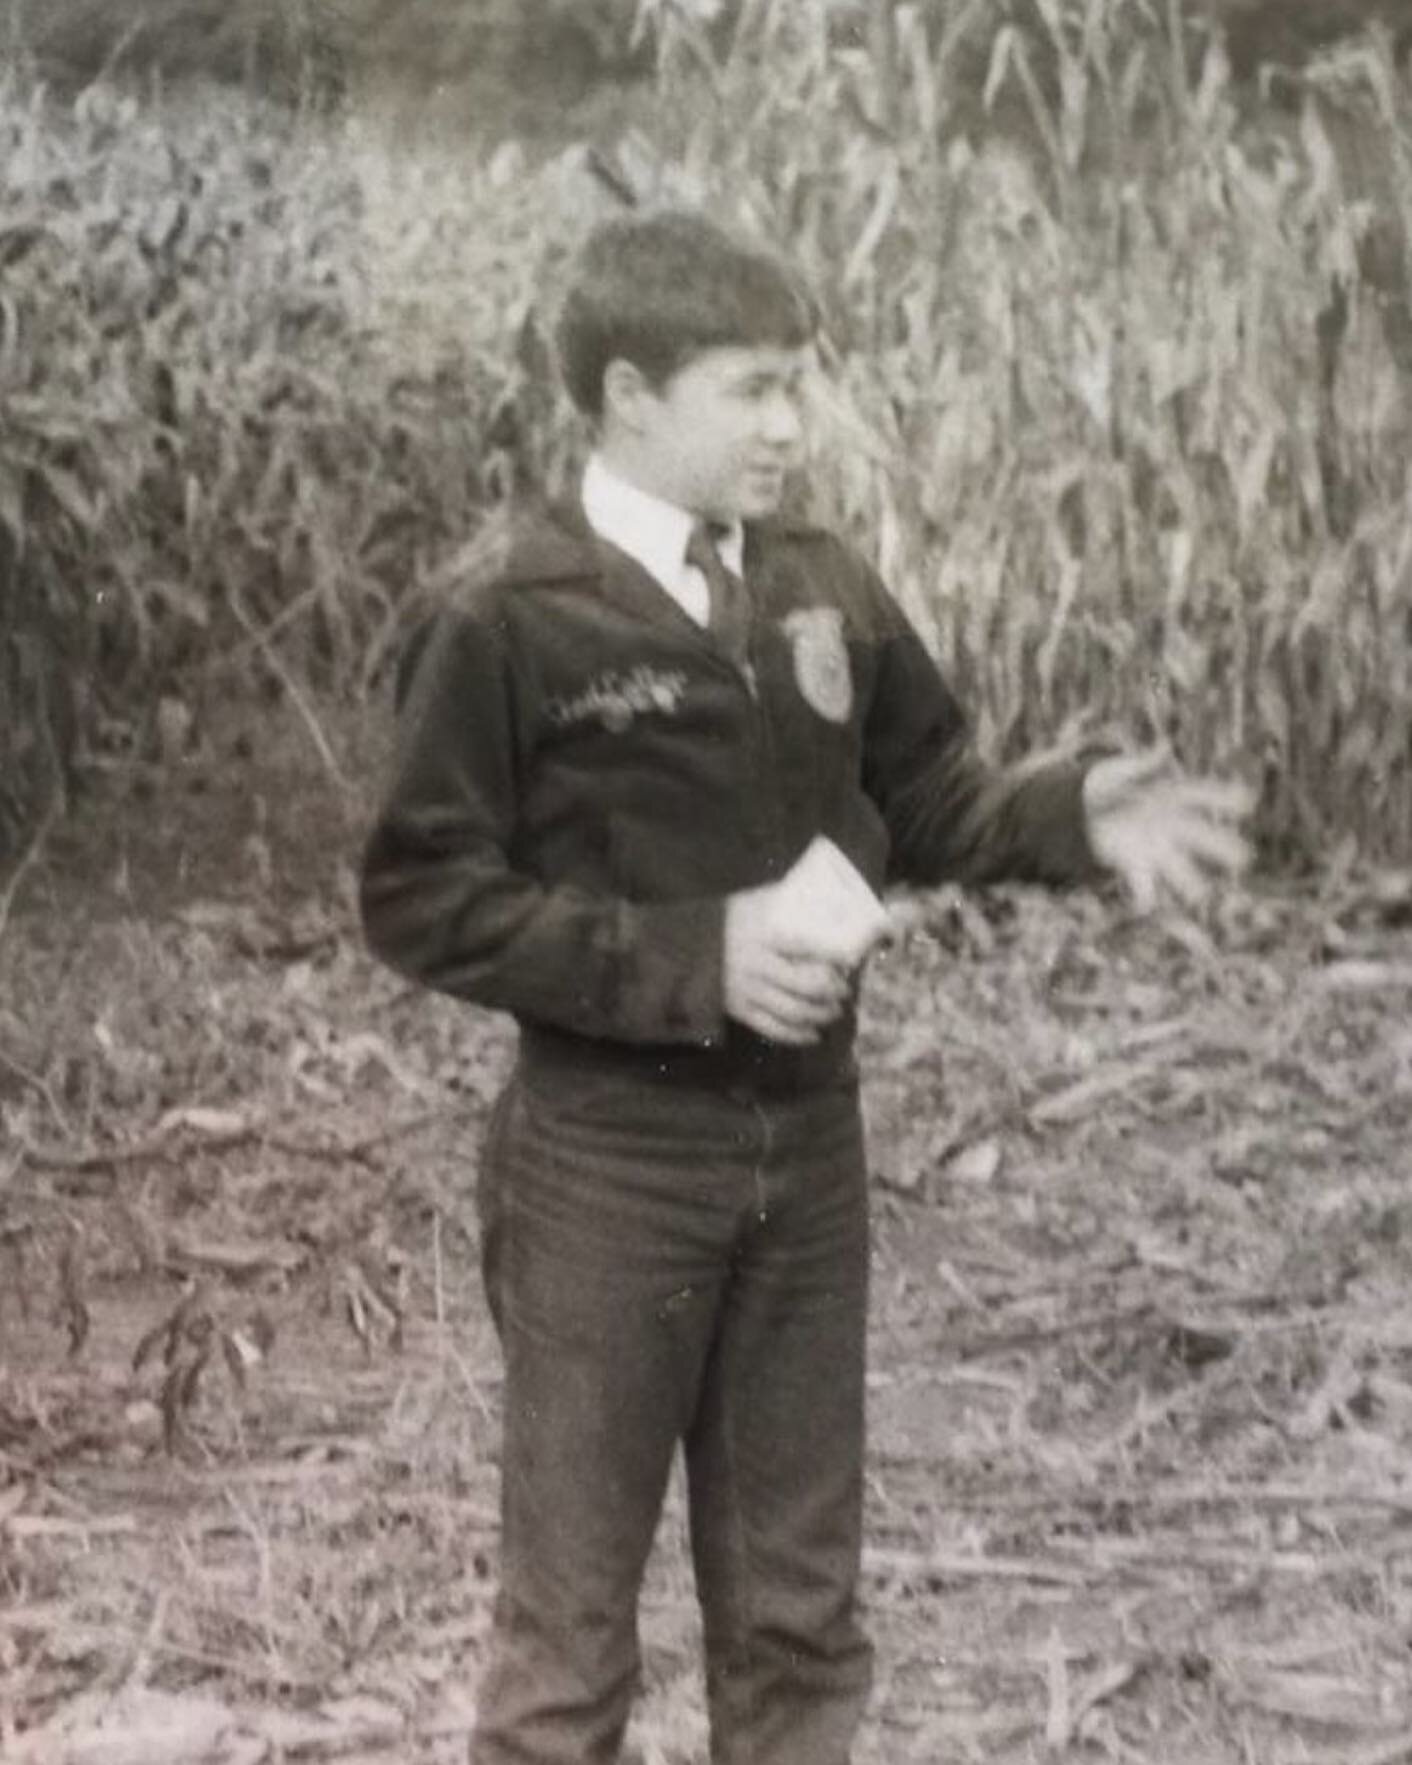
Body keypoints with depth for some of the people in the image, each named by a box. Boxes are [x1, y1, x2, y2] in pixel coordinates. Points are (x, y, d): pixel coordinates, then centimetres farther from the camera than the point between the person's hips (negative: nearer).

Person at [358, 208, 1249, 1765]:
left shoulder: (823, 593, 3)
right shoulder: (514, 626, -14)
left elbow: (921, 797, 14)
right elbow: (421, 900, -14)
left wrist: (1074, 815, -6)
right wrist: (693, 958, -21)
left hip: (807, 1141, 5)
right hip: (610, 1163, -5)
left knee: (799, 1597, 16)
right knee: (573, 1607, 8)